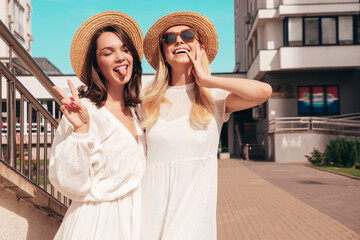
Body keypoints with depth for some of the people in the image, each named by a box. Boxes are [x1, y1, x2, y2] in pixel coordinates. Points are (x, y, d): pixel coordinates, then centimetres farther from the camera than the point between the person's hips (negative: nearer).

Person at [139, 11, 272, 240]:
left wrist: (207, 80, -9)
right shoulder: (149, 101, 8)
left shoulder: (214, 97, 0)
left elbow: (264, 91, -17)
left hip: (195, 203, -2)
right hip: (153, 201, 2)